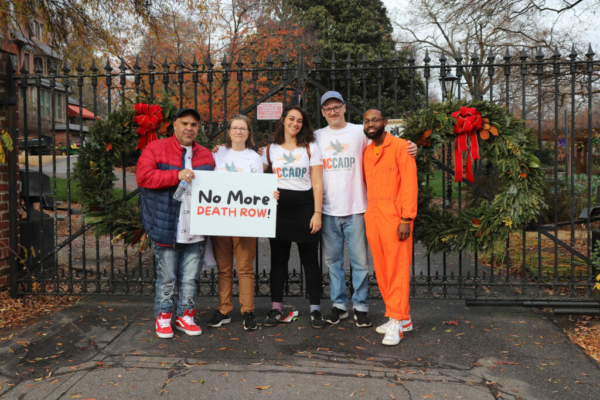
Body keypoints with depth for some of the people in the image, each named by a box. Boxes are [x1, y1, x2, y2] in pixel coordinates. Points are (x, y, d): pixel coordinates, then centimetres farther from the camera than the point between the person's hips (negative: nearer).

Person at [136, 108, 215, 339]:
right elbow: (143, 176, -12)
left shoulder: (206, 156, 12)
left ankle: (185, 316, 27)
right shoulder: (155, 149, 1)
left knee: (190, 279, 12)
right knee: (166, 278, 8)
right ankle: (163, 318, 24)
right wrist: (176, 175, -19)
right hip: (166, 230, -3)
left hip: (196, 232, 4)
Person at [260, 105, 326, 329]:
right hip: (279, 206, 2)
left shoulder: (311, 148, 6)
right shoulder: (271, 149, 11)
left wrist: (317, 212, -7)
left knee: (310, 259, 2)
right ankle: (276, 308, 16)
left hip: (304, 206, -1)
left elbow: (317, 183, 0)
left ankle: (315, 309, 11)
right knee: (278, 258, 6)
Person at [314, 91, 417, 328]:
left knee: (359, 261, 2)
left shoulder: (360, 132, 3)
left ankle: (360, 306, 16)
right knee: (332, 260, 10)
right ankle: (339, 304, 24)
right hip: (328, 210, 3)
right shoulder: (317, 137, 11)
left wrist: (409, 150, -18)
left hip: (355, 209, -2)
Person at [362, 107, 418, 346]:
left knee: (397, 268, -4)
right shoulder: (366, 152, 16)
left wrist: (406, 219, -16)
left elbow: (409, 183, -10)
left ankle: (397, 323, 3)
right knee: (381, 269, 9)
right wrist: (366, 215, 9)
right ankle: (402, 316, 22)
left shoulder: (400, 146, -3)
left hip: (394, 216, -7)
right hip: (372, 216, 7)